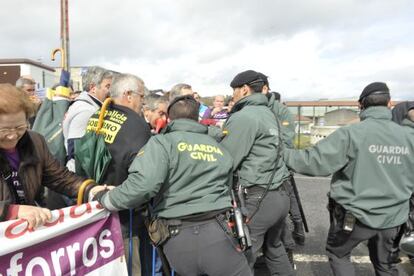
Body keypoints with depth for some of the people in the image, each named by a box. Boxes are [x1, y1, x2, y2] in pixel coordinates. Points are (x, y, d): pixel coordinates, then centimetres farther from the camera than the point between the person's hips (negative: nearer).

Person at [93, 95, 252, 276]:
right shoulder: (219, 149, 12)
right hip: (215, 231, 2)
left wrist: (105, 200, -4)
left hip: (176, 236, -1)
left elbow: (141, 184, -19)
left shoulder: (162, 142, -5)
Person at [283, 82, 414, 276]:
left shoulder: (351, 133, -20)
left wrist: (282, 154, -12)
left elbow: (315, 160, -23)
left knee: (338, 254, 20)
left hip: (355, 214, -5)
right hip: (392, 217, 5)